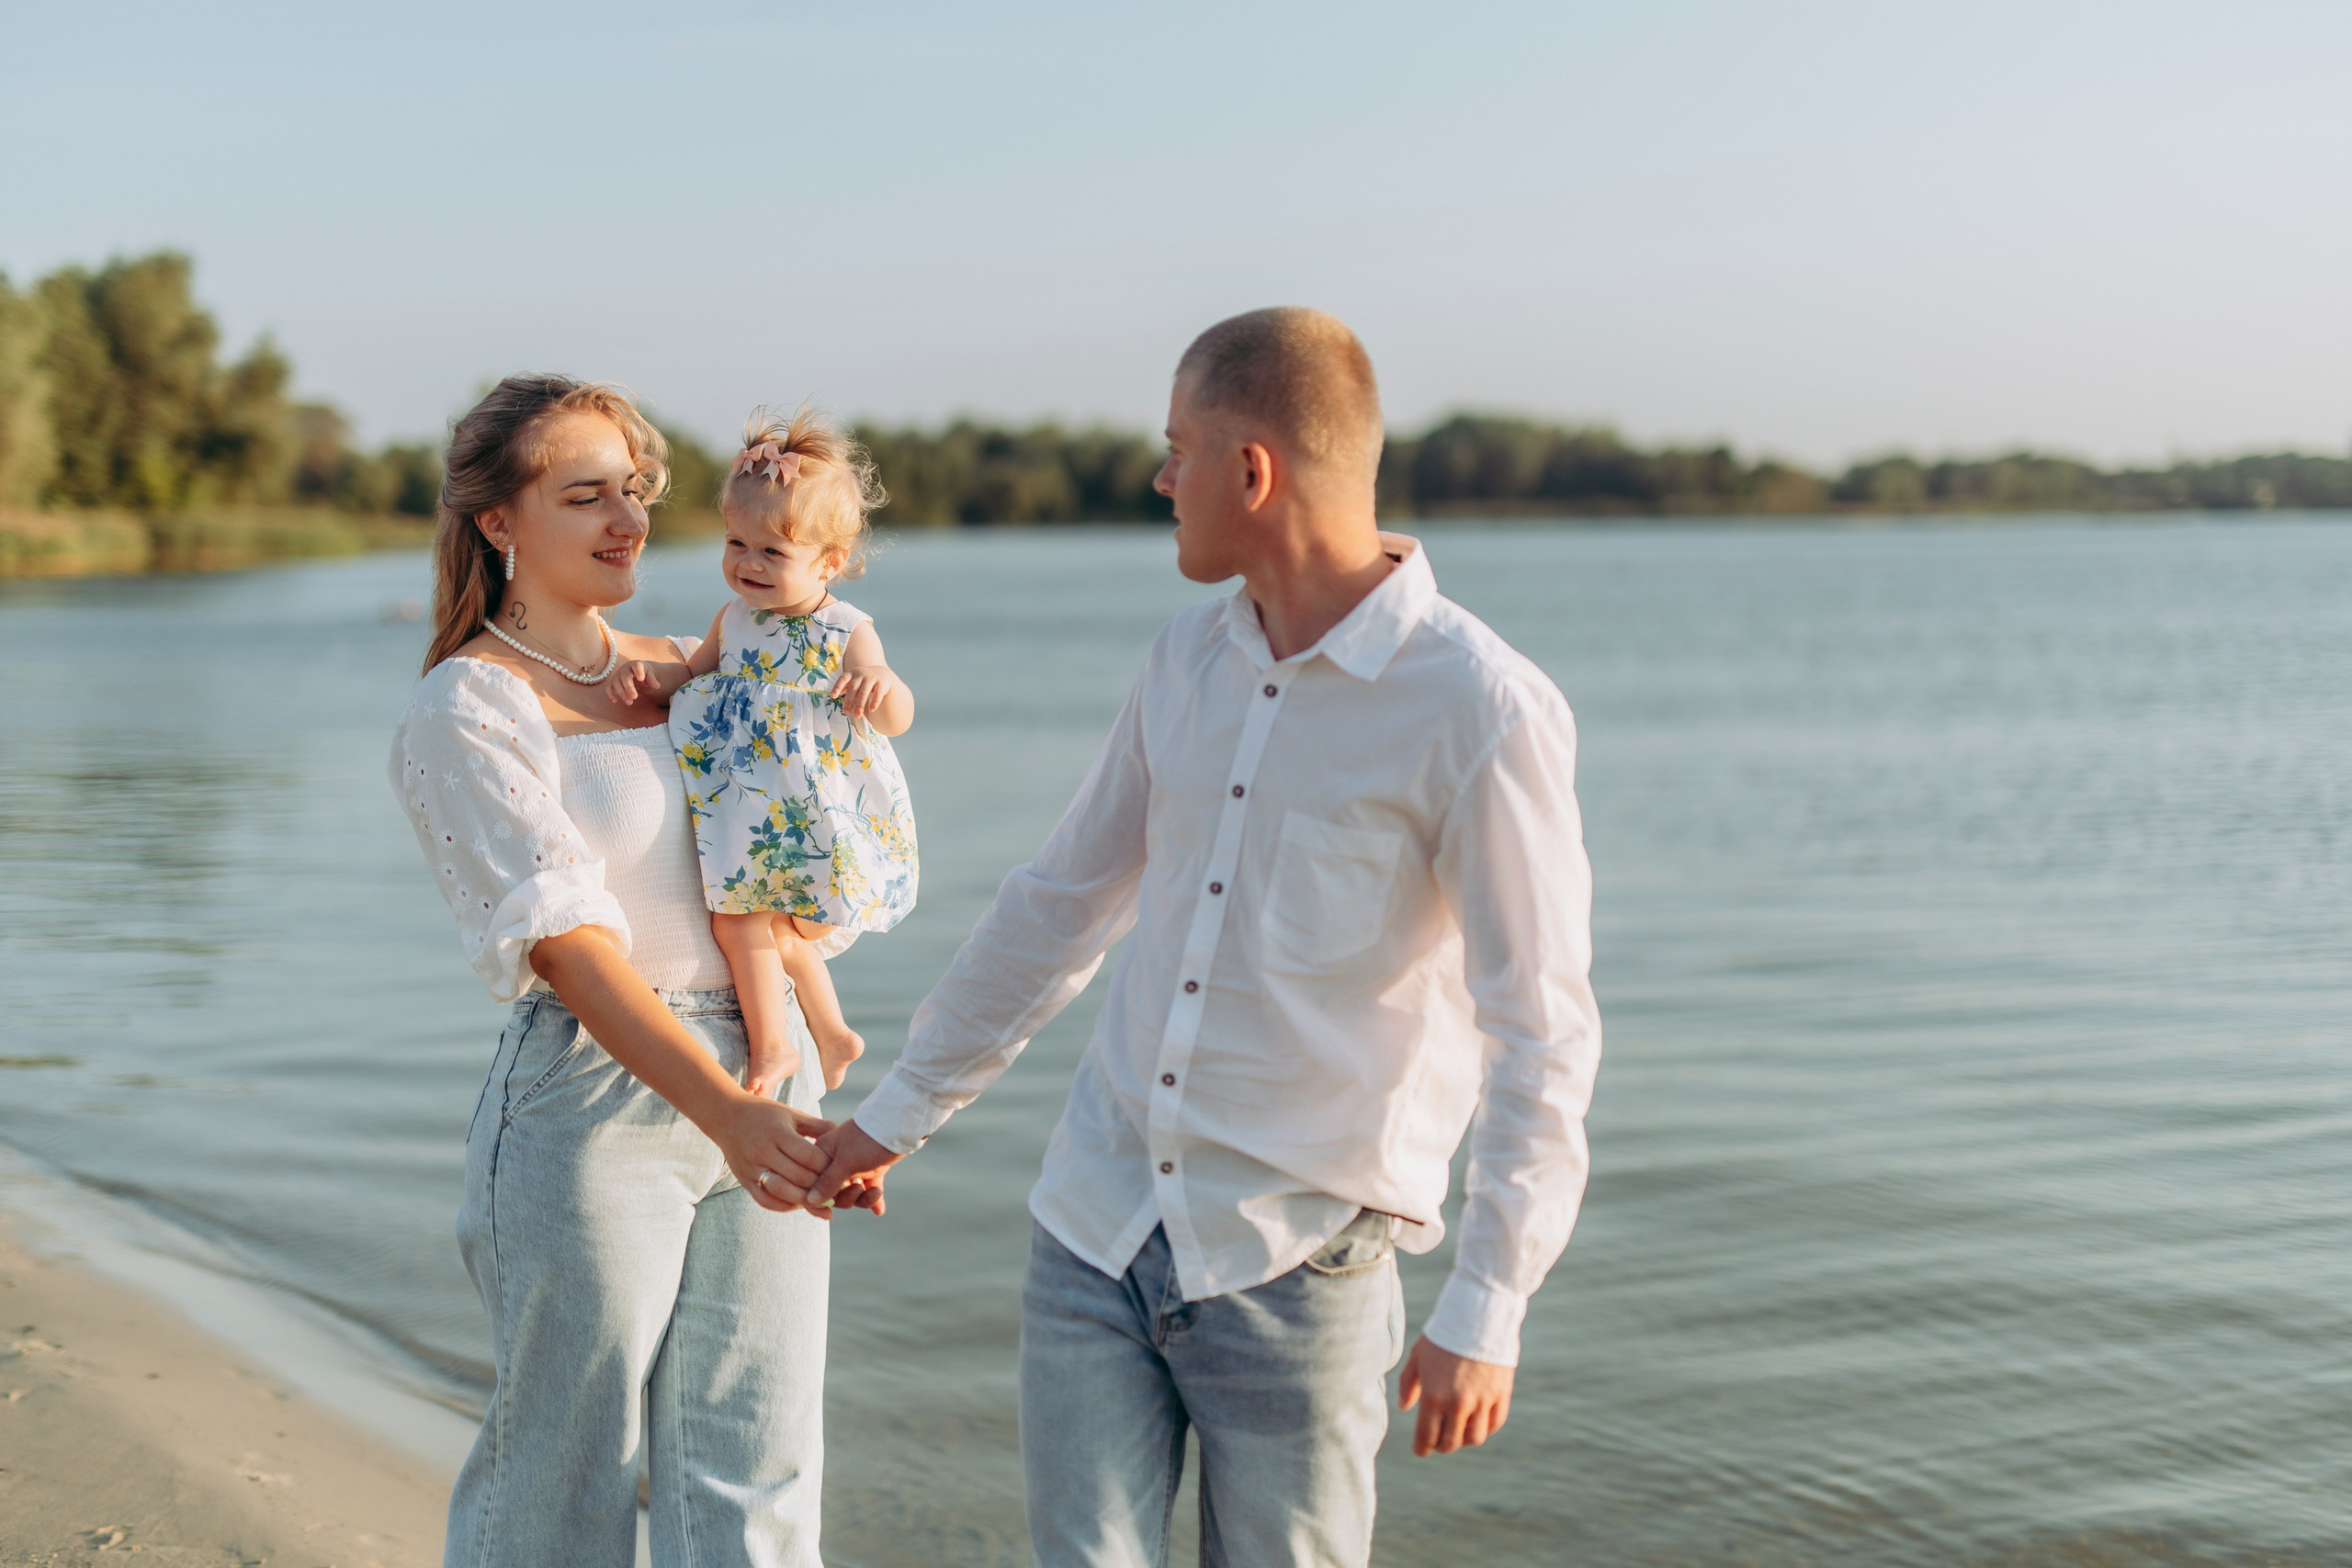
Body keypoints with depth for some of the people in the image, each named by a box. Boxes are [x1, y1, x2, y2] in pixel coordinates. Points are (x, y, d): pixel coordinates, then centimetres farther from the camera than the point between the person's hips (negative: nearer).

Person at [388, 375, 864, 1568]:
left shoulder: (678, 669, 13)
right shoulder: (466, 710, -7)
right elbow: (563, 939, -19)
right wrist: (724, 1110, -31)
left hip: (758, 1083, 6)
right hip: (594, 1102, -6)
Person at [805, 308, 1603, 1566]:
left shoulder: (1480, 709, -14)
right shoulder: (1191, 657, 6)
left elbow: (1539, 1029, -14)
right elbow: (1060, 902, 16)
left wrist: (1486, 1308, -18)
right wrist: (899, 1113, 20)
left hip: (1294, 1269, -5)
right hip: (1095, 1233, 5)